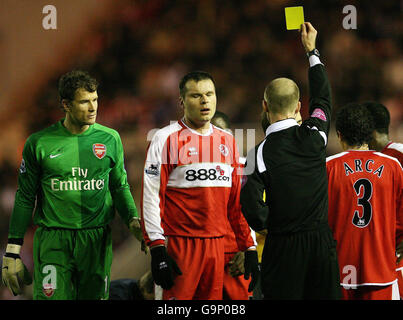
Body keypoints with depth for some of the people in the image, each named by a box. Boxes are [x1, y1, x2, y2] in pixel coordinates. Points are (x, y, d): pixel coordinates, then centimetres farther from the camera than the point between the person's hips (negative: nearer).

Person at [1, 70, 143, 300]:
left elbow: (120, 188, 16)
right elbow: (25, 197, 7)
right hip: (53, 241, -2)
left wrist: (133, 220, -4)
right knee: (53, 298, -12)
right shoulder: (39, 143, 1)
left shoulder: (110, 139, 7)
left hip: (97, 239, 2)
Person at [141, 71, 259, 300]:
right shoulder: (167, 139, -3)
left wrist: (249, 248, 11)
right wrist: (157, 248, -15)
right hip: (178, 244, -5)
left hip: (216, 246, 5)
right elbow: (152, 197, -8)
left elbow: (237, 199, 16)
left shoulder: (227, 141, 14)